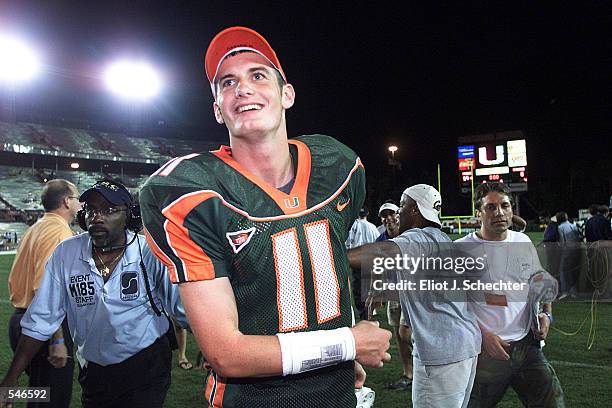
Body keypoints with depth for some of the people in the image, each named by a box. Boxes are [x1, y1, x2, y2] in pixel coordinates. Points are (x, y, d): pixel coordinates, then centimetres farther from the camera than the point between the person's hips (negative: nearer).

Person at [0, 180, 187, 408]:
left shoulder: (151, 254, -16)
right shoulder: (65, 254, -8)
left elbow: (187, 311, -12)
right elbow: (41, 321, -2)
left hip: (146, 369, -3)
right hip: (93, 371, 3)